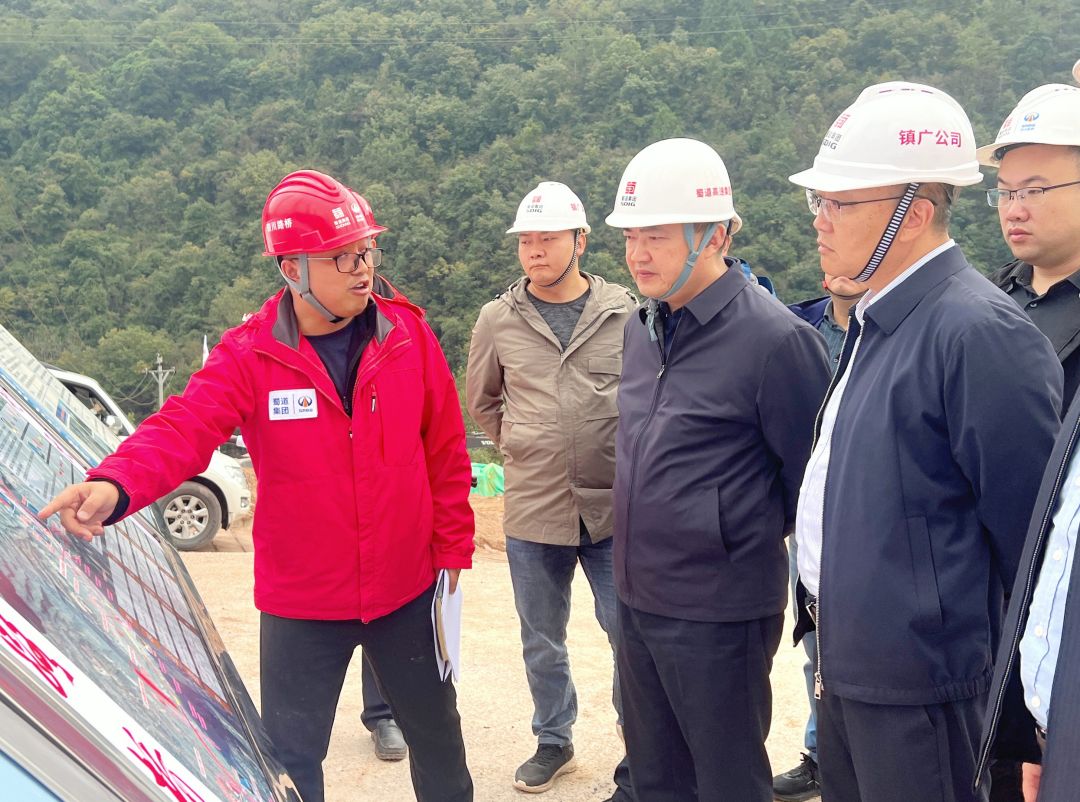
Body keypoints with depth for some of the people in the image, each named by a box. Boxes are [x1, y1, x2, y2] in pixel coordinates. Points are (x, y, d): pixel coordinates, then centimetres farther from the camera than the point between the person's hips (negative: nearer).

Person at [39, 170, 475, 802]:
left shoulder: (407, 334, -6)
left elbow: (446, 452, 0)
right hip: (301, 604, -1)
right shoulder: (249, 354, -11)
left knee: (436, 729, 20)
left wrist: (453, 549, 3)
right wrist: (116, 485, -45)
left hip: (407, 589, 2)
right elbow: (183, 428, -26)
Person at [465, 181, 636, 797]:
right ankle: (554, 741, 37)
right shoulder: (499, 320, 1)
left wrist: (629, 460, 3)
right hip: (532, 512, 2)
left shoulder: (625, 312, -5)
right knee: (542, 642, 16)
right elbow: (483, 401, 15)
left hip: (614, 509, -2)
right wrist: (521, 447, 8)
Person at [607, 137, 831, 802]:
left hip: (717, 614, -7)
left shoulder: (774, 337, -19)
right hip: (637, 598, 7)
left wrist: (755, 541, 0)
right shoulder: (641, 327, 6)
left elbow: (814, 476, -12)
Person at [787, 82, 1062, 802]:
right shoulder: (874, 322, 8)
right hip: (849, 673, 9)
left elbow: (1028, 528, -19)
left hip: (921, 696, -8)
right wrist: (833, 655, 18)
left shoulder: (980, 332, -21)